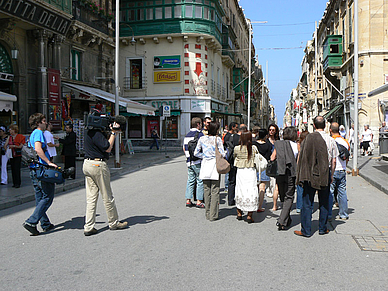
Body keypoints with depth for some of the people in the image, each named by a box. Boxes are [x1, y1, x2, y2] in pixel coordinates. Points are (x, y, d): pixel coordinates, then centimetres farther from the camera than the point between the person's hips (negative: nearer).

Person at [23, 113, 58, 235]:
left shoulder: (33, 134, 21)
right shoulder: (38, 132, -9)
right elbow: (38, 149, -24)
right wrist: (49, 162, -25)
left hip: (34, 170, 10)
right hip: (41, 169, -10)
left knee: (40, 198, 11)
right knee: (48, 197, -6)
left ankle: (45, 224, 18)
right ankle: (31, 222, -11)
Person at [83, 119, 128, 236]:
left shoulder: (90, 132, 13)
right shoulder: (96, 133, -18)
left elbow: (105, 143, 18)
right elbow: (108, 148, -16)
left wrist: (113, 132, 10)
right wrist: (113, 133, -11)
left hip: (87, 164, 9)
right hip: (98, 165, -9)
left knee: (91, 197, 8)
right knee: (107, 197, 5)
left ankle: (88, 227, 8)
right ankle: (114, 223, 19)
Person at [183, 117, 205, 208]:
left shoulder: (187, 135, 13)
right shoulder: (200, 134, -11)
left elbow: (184, 148, 17)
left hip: (189, 161, 7)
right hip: (198, 162, -7)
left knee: (190, 180, 11)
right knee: (200, 181, -1)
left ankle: (188, 200, 12)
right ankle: (199, 202, 0)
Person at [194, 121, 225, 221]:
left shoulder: (202, 139, 3)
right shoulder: (217, 139, -7)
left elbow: (196, 153, 7)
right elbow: (222, 154, -8)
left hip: (205, 166, 4)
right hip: (215, 166, -4)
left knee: (206, 191, 10)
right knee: (215, 191, 2)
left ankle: (207, 214, 16)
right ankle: (213, 215, 3)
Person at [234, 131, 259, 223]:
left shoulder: (237, 148, -6)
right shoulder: (254, 148, -7)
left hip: (240, 171, 1)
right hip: (251, 171, -1)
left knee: (240, 191, 13)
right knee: (251, 191, 3)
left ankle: (239, 213, 22)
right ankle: (249, 216, 3)